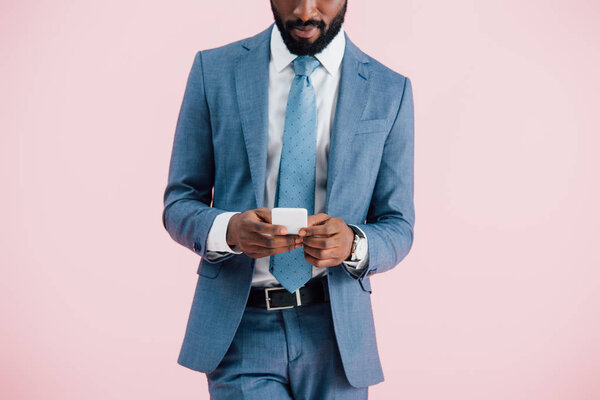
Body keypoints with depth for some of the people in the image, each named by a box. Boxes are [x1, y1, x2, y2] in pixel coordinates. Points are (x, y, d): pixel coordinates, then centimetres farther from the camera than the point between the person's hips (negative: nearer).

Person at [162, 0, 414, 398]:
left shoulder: (389, 91, 2)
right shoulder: (214, 70, 1)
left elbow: (398, 228, 4)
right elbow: (179, 204, 3)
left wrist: (353, 244, -19)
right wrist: (228, 229, -19)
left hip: (334, 333, 1)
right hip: (239, 328, -1)